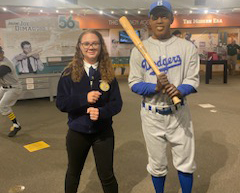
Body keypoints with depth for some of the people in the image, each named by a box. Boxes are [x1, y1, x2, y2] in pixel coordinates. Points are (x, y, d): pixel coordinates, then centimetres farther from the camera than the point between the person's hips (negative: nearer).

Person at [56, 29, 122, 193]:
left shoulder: (108, 72, -4)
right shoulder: (70, 73, -7)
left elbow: (117, 103, -5)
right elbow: (61, 103, -10)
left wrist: (101, 112, -24)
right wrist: (84, 99, -24)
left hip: (103, 132, 0)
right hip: (77, 132, 0)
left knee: (107, 176, 10)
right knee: (74, 172, 21)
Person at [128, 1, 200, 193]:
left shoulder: (187, 47, 0)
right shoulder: (139, 49, -1)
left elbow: (193, 79, -4)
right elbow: (134, 83, -3)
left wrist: (180, 90, -26)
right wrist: (155, 87, -23)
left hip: (179, 112, 0)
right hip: (152, 114, 0)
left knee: (186, 162, 11)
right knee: (157, 164, 14)